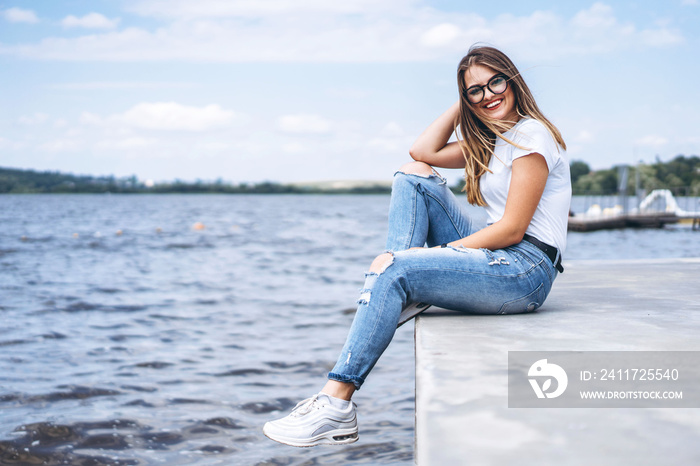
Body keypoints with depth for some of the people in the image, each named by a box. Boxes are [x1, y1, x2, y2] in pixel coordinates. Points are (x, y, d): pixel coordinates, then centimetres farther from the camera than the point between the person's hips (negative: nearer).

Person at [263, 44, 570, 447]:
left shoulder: (531, 134, -9)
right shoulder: (489, 139, 19)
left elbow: (512, 229, -17)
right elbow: (423, 151, 15)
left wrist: (437, 252, -15)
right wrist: (463, 105, 12)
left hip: (526, 269, -9)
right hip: (497, 256, 9)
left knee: (396, 271, -25)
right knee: (414, 175, 3)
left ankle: (337, 404, -25)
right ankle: (403, 299, -8)